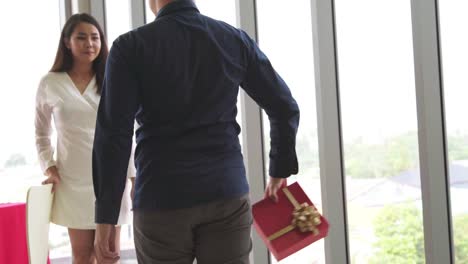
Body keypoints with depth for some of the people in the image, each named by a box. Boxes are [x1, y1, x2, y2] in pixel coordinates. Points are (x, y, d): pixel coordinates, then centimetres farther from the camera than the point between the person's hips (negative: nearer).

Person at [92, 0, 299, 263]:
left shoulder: (130, 46, -4)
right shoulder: (236, 39, 5)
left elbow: (114, 134, -10)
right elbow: (285, 107, 9)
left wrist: (106, 216, -6)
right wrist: (280, 171, 21)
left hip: (161, 200, -2)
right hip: (228, 195, 2)